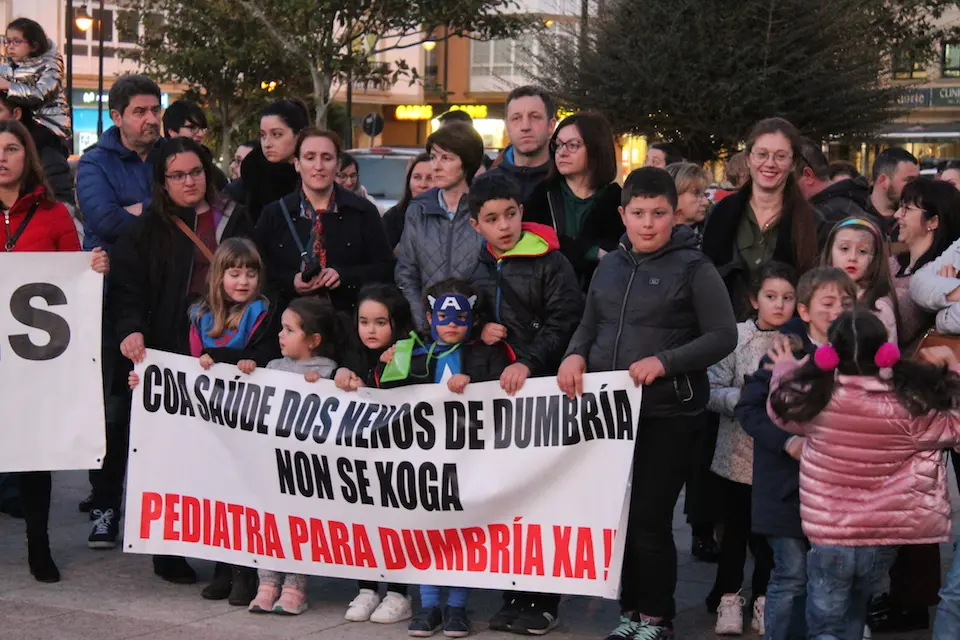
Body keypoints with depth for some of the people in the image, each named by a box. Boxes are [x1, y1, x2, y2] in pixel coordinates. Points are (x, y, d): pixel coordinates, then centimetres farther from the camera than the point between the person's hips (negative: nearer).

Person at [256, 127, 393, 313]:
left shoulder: (363, 212, 4)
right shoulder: (274, 214, 6)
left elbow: (385, 267, 3)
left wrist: (343, 276, -13)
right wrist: (290, 282, -12)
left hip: (348, 320, 0)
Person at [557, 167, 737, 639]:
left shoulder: (693, 268, -7)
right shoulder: (609, 267, 10)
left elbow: (723, 336, -10)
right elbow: (589, 326, 18)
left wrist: (664, 361, -21)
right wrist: (576, 355, -4)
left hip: (667, 414, -5)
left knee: (650, 520, -4)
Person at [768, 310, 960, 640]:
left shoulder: (815, 397, -15)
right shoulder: (910, 404, -19)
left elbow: (780, 405, 7)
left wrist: (786, 370, 27)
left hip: (829, 536, -1)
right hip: (884, 538, 1)